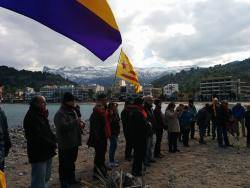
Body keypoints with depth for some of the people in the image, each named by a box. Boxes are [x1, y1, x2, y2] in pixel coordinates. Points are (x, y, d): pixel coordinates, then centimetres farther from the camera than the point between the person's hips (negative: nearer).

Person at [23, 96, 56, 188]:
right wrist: (52, 143, -16)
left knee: (46, 177, 21)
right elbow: (38, 136, -22)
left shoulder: (42, 115, 13)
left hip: (47, 152, 10)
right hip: (38, 154, -10)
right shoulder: (31, 117, -16)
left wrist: (54, 140, -4)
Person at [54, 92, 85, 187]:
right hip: (65, 145, -9)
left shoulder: (73, 111, 12)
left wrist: (80, 125, 3)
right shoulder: (60, 114, -18)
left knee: (72, 162, 22)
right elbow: (63, 127, -32)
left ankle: (71, 179, 37)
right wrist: (76, 122, -27)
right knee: (64, 164, 3)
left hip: (74, 143, 9)